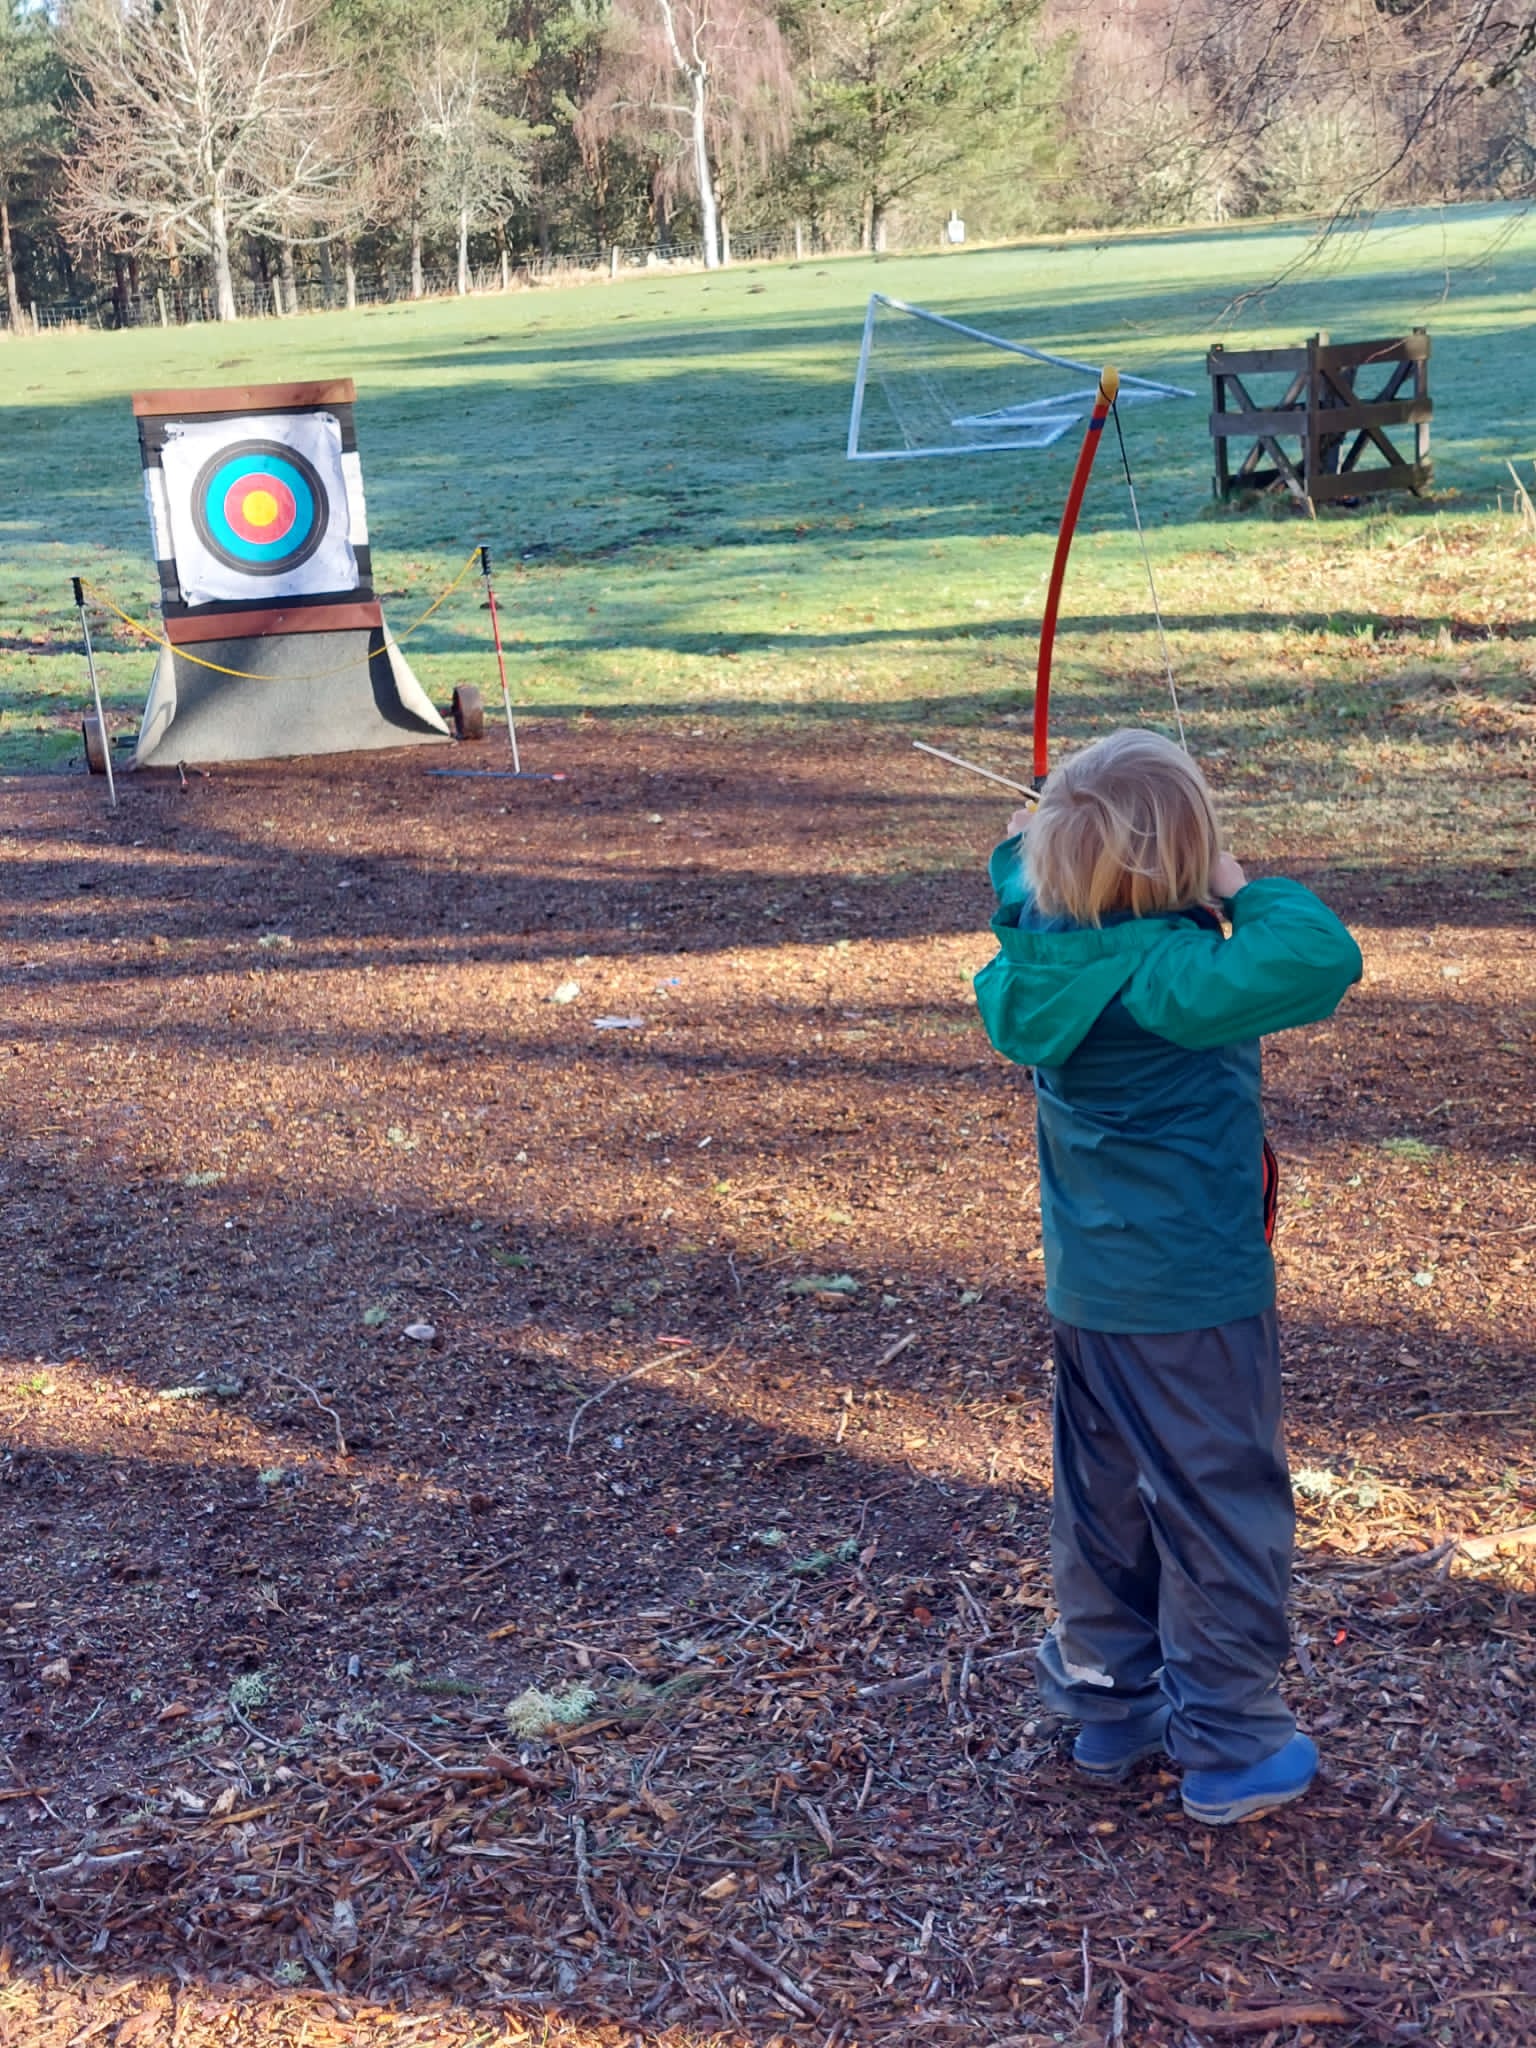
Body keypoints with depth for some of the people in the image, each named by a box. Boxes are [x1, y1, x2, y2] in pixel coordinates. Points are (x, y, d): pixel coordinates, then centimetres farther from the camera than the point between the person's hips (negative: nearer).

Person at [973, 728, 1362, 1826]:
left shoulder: (1048, 951, -4)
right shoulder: (1170, 976, -27)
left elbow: (1020, 875, 19)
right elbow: (1325, 960, -37)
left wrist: (1033, 842, 37)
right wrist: (1246, 890, -21)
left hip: (1089, 1292, 8)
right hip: (1193, 1301, -8)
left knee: (1103, 1497, 19)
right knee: (1222, 1508, 6)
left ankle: (1109, 1703, 33)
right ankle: (1231, 1745, 15)